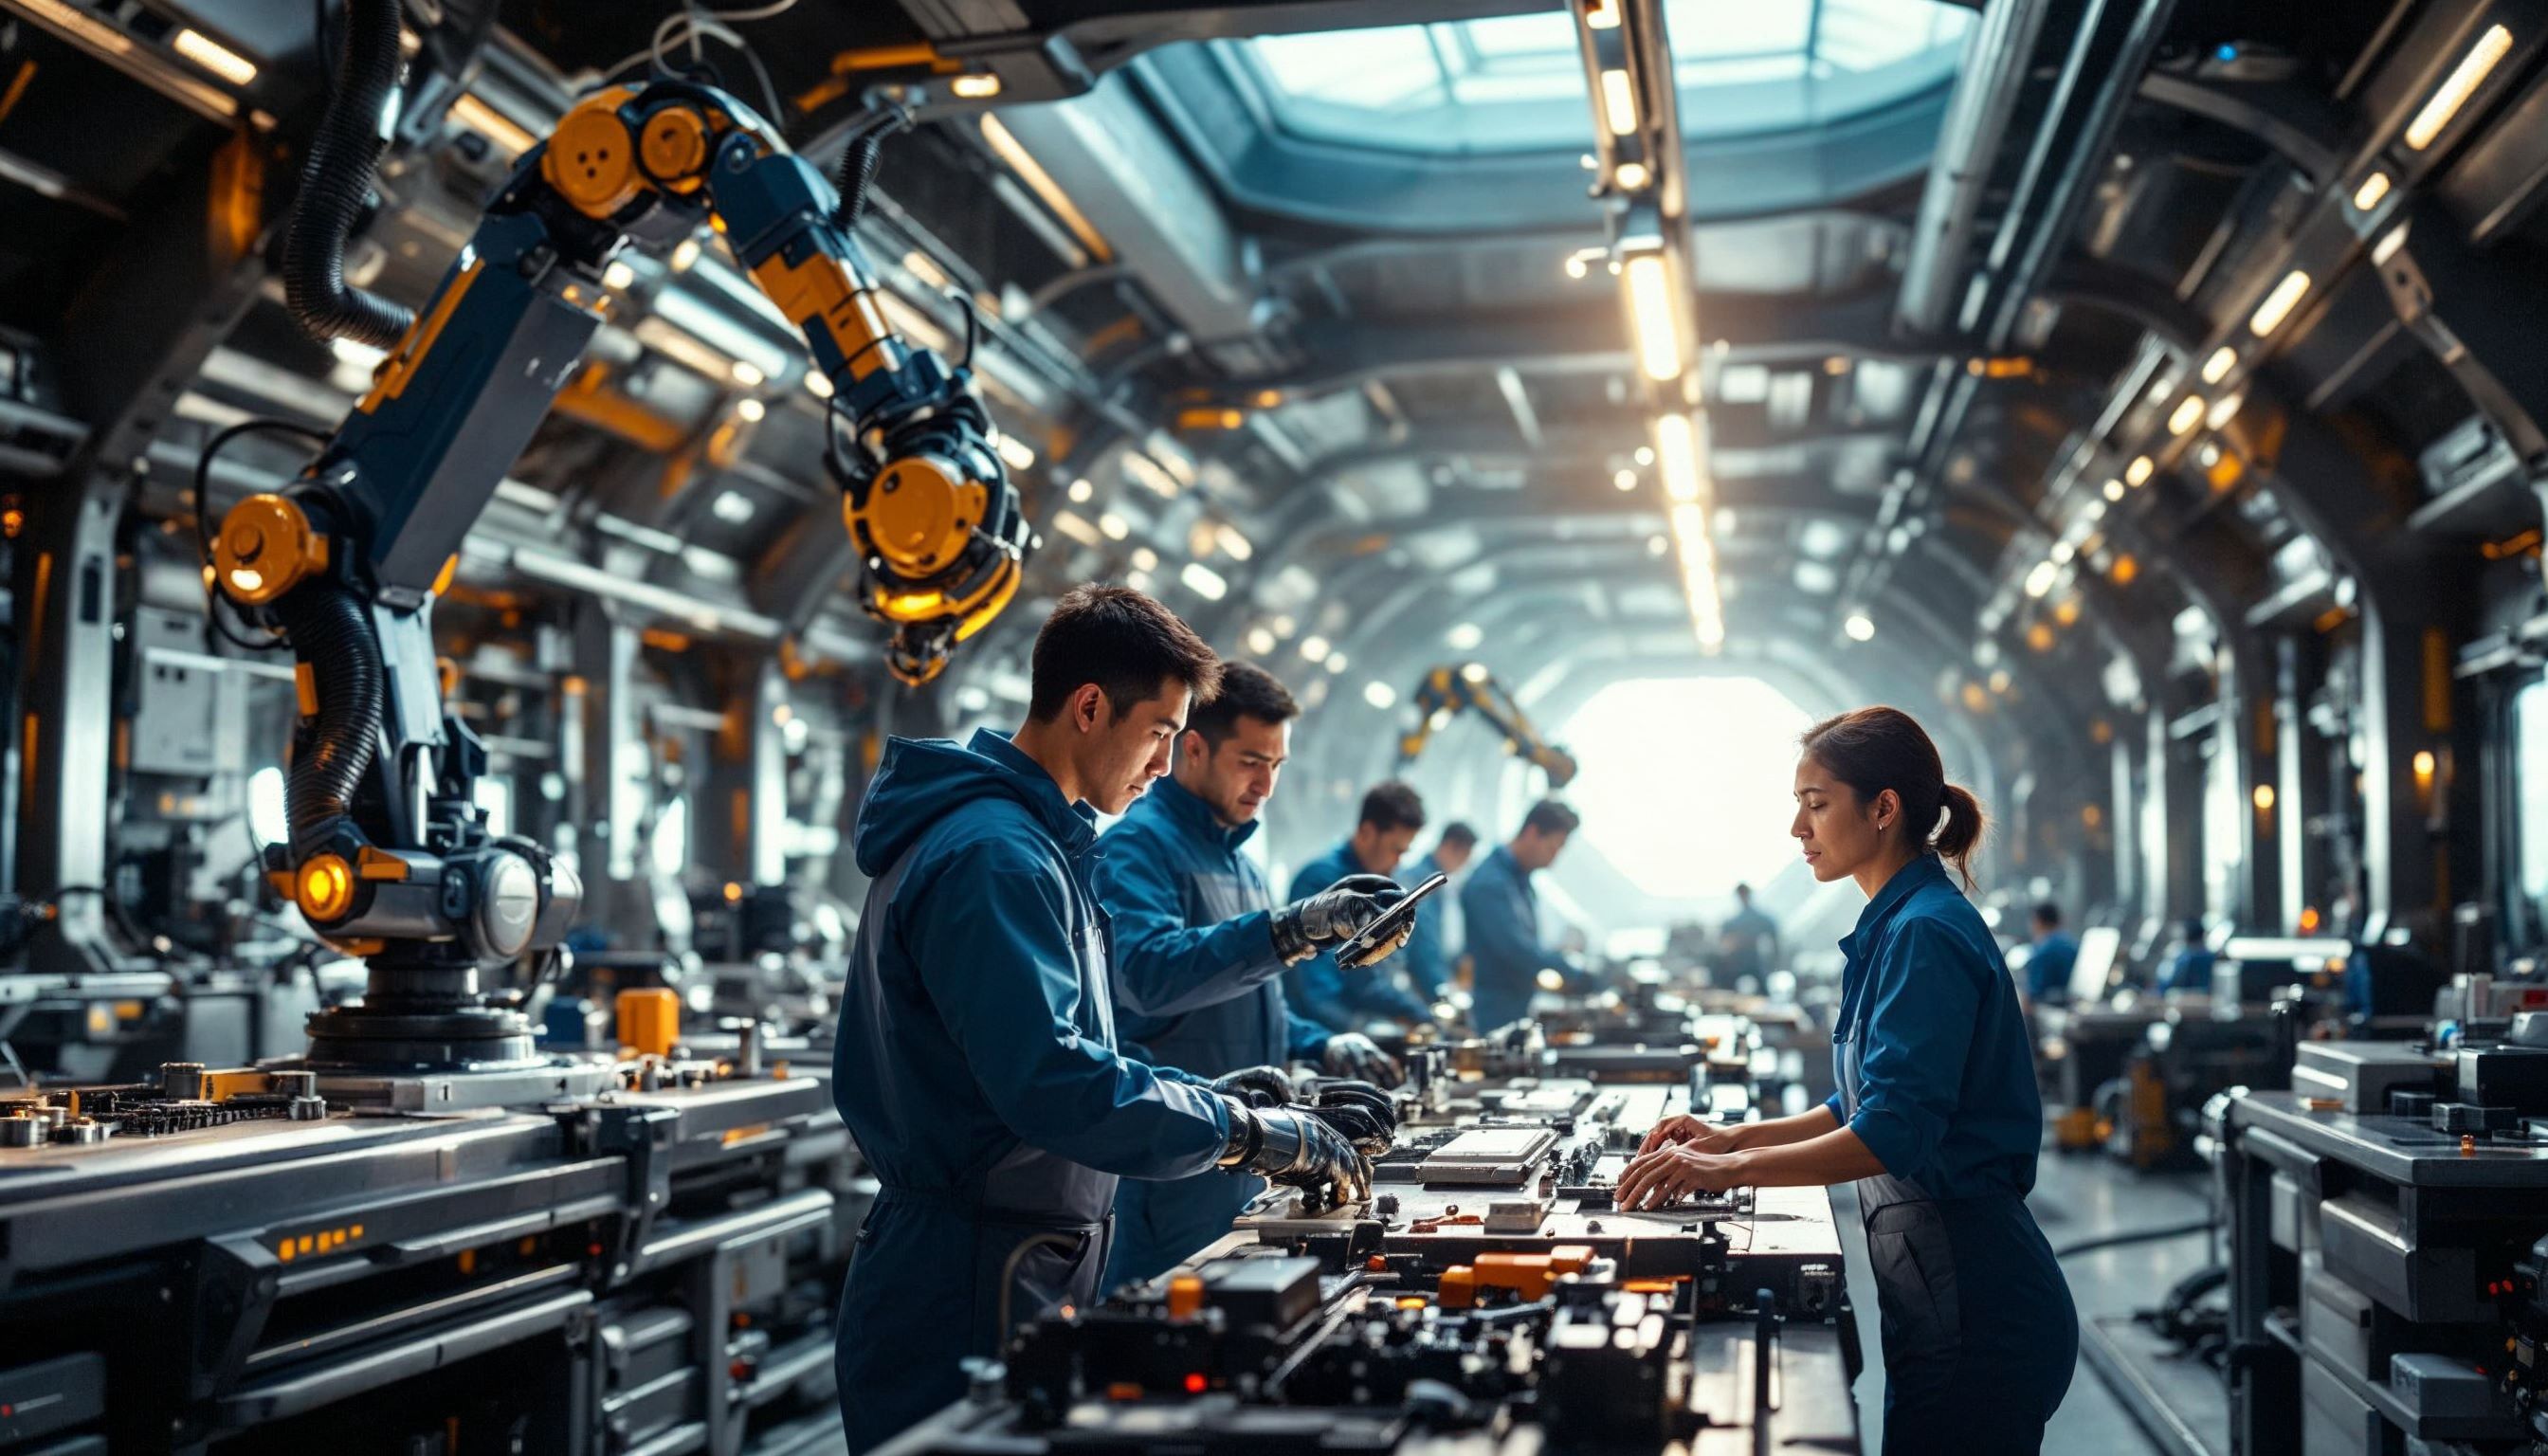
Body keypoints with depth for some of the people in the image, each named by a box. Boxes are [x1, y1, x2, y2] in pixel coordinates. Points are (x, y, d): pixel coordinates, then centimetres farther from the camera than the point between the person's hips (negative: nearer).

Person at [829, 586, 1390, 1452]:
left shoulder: (1037, 843, 15)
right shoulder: (993, 857, -20)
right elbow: (1052, 1082, -29)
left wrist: (1206, 1098, 9)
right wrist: (1249, 1132, -21)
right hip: (969, 1294, -10)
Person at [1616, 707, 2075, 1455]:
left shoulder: (1926, 934, -18)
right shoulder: (1898, 926, 13)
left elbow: (1893, 1133, -25)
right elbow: (1867, 1105, 21)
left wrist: (1730, 1169, -24)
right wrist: (1737, 1136, 11)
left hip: (1974, 1308, -10)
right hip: (1942, 1294, 10)